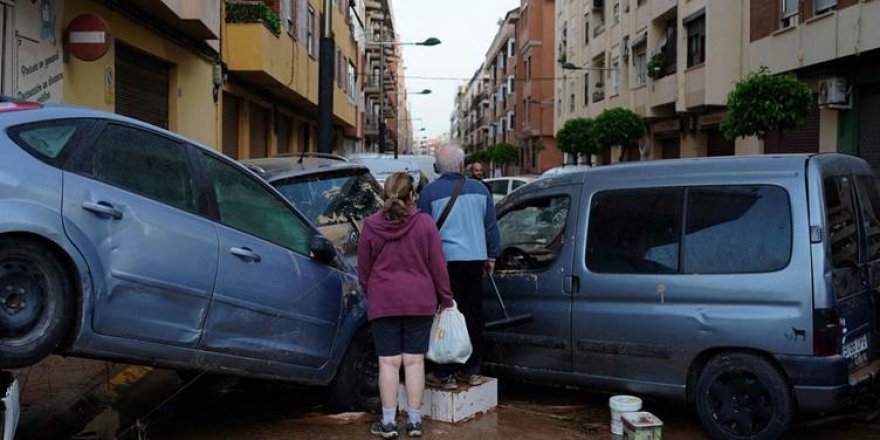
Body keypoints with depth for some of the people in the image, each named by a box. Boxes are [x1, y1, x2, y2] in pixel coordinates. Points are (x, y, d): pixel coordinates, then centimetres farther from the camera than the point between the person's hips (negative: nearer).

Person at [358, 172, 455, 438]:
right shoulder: (425, 224, -5)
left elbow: (363, 269, 5)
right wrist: (446, 299, 8)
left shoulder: (371, 225, -2)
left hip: (383, 302, 0)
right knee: (414, 361, 6)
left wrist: (371, 294, 22)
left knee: (389, 362, 4)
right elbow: (438, 266, -2)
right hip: (420, 302, 0)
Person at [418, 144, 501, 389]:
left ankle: (446, 374, 1)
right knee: (473, 316, 12)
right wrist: (491, 256, 22)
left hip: (445, 260, -4)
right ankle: (471, 370, 21)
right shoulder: (480, 189, 7)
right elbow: (491, 227, 13)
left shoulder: (430, 192, -4)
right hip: (475, 259, 4)